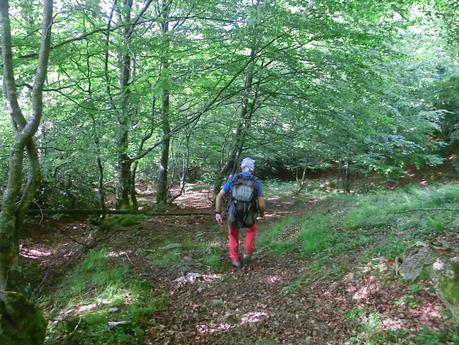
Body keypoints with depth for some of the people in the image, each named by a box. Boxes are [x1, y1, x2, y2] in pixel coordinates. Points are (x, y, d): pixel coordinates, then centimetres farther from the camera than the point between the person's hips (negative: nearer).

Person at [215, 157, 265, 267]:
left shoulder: (232, 179, -2)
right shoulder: (257, 182, -7)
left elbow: (219, 196, -2)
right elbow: (261, 204, -8)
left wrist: (218, 213, 5)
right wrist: (262, 212, 14)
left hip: (233, 216, 1)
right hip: (248, 218, 0)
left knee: (233, 234, 31)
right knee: (252, 228, 35)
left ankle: (235, 259, 28)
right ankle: (248, 253, 28)